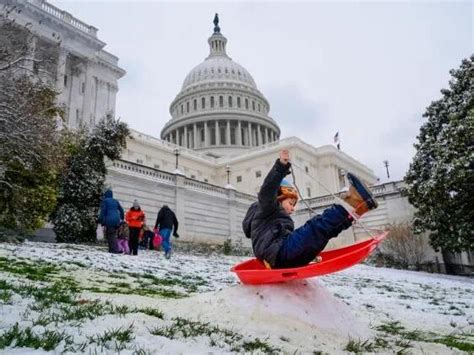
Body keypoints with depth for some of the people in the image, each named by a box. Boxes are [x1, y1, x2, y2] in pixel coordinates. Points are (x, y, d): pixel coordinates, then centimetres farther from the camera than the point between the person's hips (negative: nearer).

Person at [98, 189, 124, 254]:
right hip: (116, 220, 6)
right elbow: (121, 210, 21)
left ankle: (114, 250, -14)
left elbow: (103, 211, -6)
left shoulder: (105, 201, 2)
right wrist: (121, 218, 34)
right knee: (113, 235, 13)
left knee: (110, 236, -6)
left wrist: (100, 220, -4)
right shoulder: (115, 201, 18)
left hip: (109, 220, -6)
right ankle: (112, 250, 12)